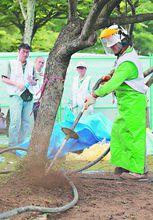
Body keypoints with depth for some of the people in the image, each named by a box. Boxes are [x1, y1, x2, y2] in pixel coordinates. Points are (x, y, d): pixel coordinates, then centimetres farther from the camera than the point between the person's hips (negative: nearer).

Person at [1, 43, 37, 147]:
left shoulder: (31, 66, 16)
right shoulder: (11, 64, 5)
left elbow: (35, 82, 19)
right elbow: (4, 79, 0)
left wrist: (32, 82, -5)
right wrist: (17, 84, -12)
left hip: (29, 95, 4)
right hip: (16, 95, -4)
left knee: (27, 121, 5)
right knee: (15, 121, -10)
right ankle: (13, 145, -5)